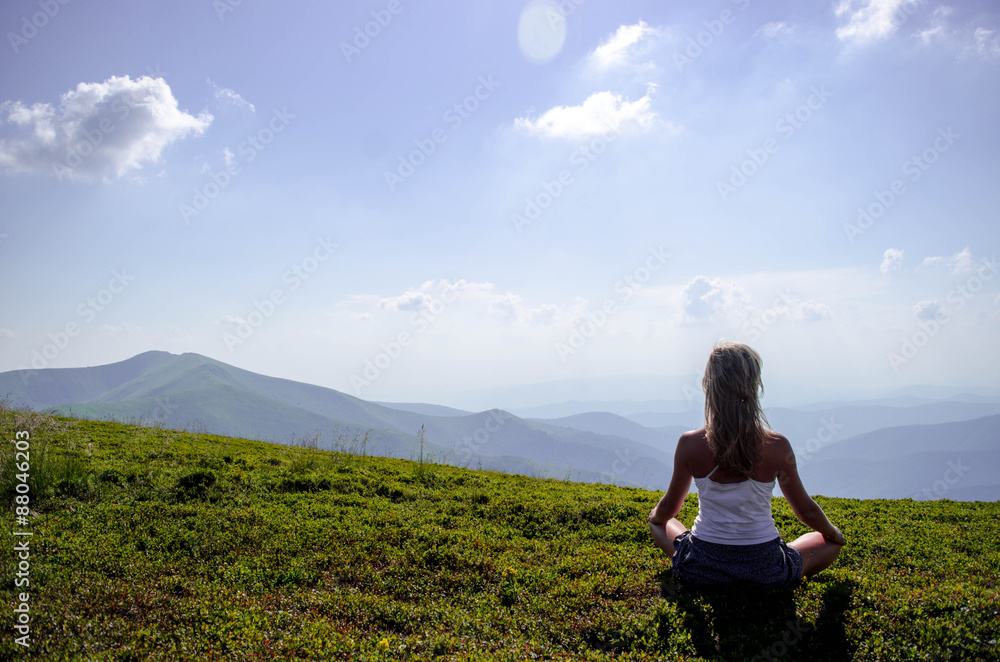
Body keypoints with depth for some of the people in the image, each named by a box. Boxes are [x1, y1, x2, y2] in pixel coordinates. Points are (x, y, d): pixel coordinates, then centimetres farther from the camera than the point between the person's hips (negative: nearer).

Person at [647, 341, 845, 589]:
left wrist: (655, 517, 27)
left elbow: (669, 508, 2)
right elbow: (806, 511, 0)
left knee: (659, 524, 32)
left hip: (702, 568, 1)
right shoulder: (776, 446, -15)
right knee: (831, 541, 26)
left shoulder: (690, 444, -13)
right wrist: (832, 532, 23)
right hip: (765, 570, 0)